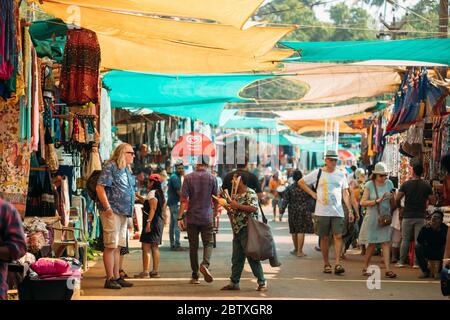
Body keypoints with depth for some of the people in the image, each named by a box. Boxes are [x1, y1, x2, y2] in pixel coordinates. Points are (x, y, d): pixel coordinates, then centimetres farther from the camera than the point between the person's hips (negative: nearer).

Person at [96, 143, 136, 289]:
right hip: (112, 212, -9)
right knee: (111, 246, -7)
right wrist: (108, 208, -20)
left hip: (123, 213, 9)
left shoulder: (127, 170, 18)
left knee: (118, 247, 12)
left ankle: (117, 277, 18)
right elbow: (100, 188, -16)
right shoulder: (110, 167, -9)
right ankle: (110, 279, -4)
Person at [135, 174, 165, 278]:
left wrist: (148, 222, -25)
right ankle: (155, 271, 13)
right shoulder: (161, 193, 16)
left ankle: (145, 272, -14)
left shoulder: (152, 193, -11)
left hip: (152, 222, -10)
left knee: (146, 248, -10)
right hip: (159, 221, 10)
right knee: (155, 248, 12)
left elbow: (153, 209, -20)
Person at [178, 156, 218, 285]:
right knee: (208, 243, 8)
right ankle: (205, 264, -20)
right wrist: (215, 212, 22)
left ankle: (195, 276, 9)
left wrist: (180, 217, -5)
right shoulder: (212, 178, -1)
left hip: (192, 217, 0)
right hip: (207, 217, 0)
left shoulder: (189, 177, -3)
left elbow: (184, 199, -7)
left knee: (193, 246, 7)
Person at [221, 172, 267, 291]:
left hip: (247, 229, -9)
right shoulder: (237, 195, 18)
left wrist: (237, 206, -20)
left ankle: (262, 282, 0)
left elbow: (254, 208, -24)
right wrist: (228, 208, 6)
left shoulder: (250, 193, -9)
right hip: (237, 231, 9)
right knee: (236, 258, 11)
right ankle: (234, 282, 18)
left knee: (252, 257, -6)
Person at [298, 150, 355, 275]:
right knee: (324, 238, 3)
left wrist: (350, 210, 5)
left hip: (337, 212, 1)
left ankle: (337, 264, -12)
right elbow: (301, 182, 10)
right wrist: (312, 193, 0)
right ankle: (326, 264, 12)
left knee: (338, 236, -10)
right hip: (322, 212, -1)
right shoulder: (318, 173, 3)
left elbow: (345, 193, 12)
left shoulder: (341, 175, 10)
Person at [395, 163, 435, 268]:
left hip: (408, 216, 0)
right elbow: (432, 200, 0)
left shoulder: (406, 184, -4)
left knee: (405, 239, 8)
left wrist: (399, 206, 12)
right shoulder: (427, 186, -1)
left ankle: (401, 261, 8)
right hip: (421, 216, 0)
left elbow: (397, 198, -7)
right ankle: (417, 262, 3)